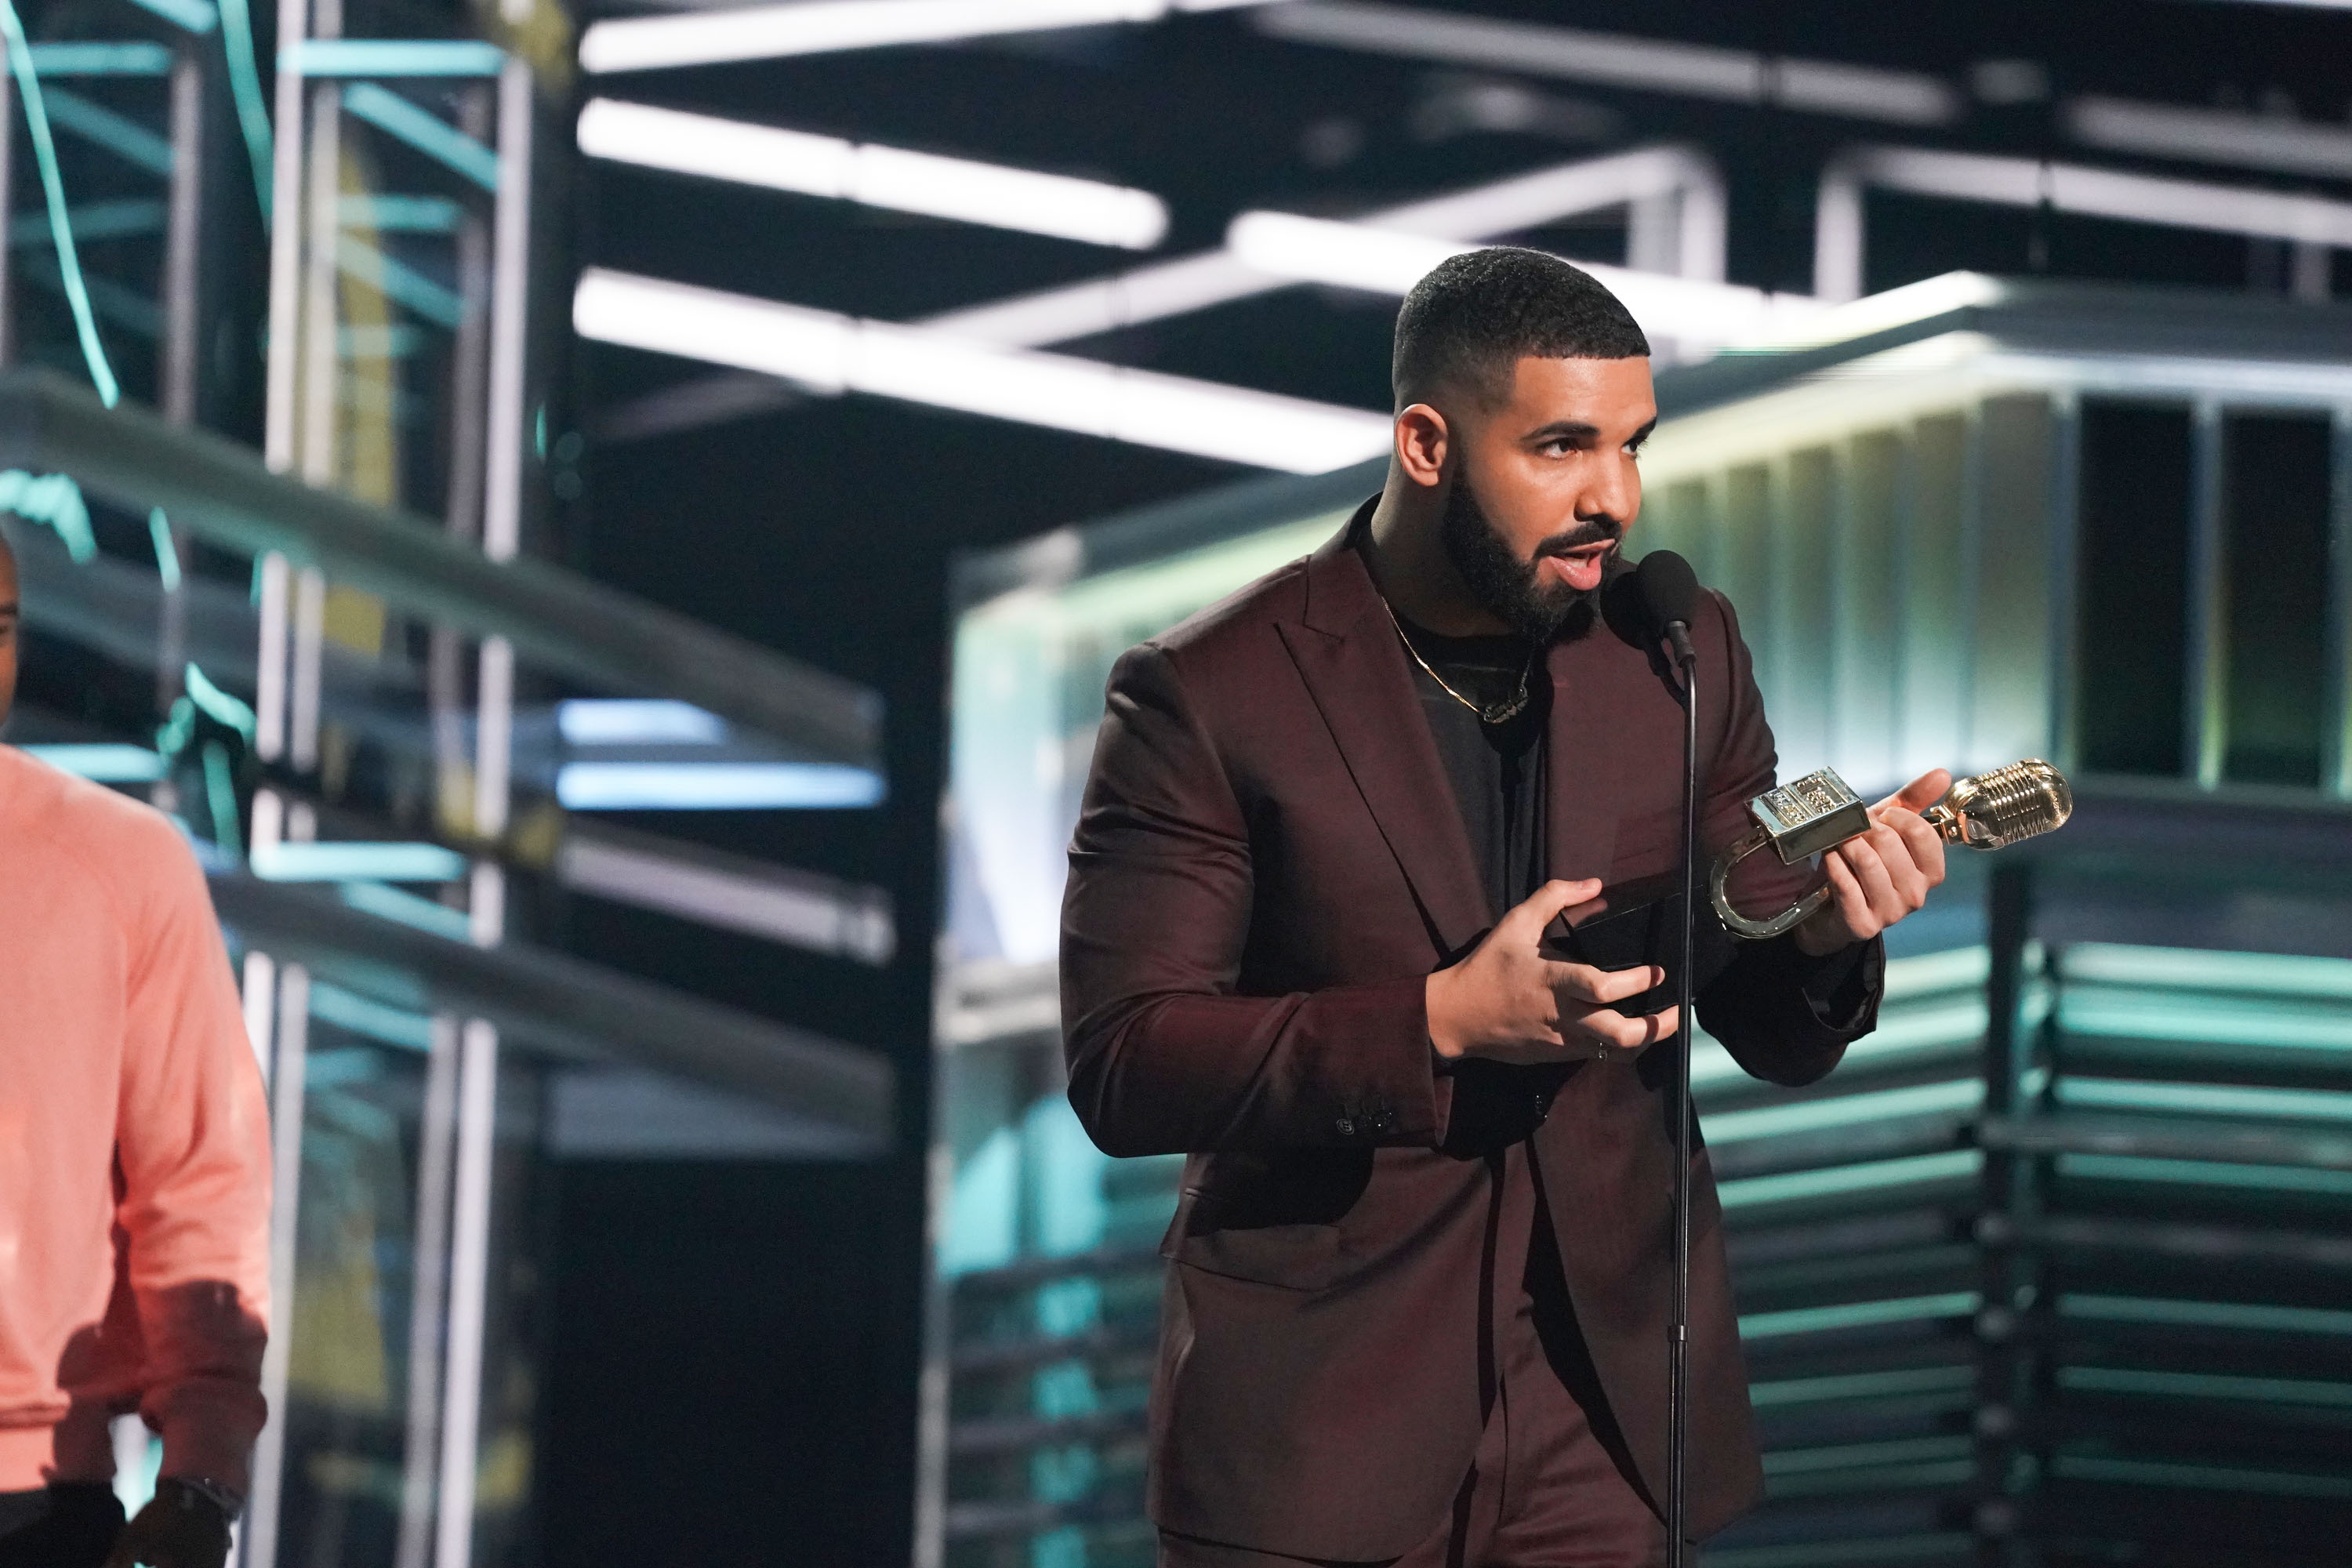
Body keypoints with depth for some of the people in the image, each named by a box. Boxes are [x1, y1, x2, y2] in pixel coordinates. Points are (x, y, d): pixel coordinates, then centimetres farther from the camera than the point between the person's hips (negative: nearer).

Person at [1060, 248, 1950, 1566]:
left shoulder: (1685, 653, 4)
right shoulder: (1207, 697, -9)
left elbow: (1772, 1036, 9)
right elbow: (1122, 1068, -13)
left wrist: (1827, 940, -15)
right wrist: (1441, 1023, -24)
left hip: (1610, 1415, 4)